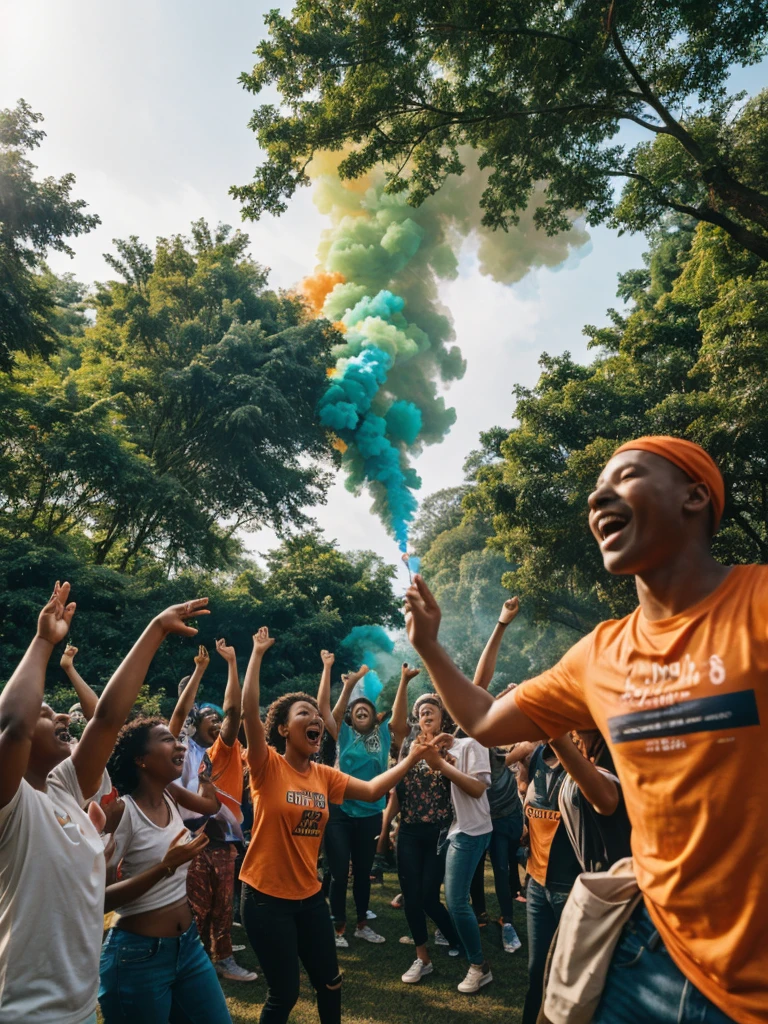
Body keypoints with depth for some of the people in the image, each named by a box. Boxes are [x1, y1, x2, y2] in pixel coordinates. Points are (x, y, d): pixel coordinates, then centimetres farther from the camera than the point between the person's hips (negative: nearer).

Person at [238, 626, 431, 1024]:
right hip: (266, 896, -5)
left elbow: (373, 789, 0)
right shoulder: (268, 767, -15)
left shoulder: (324, 775, 1)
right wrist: (258, 652, -27)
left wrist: (413, 756, -7)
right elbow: (248, 709, -28)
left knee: (330, 984, 17)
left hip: (309, 896, 5)